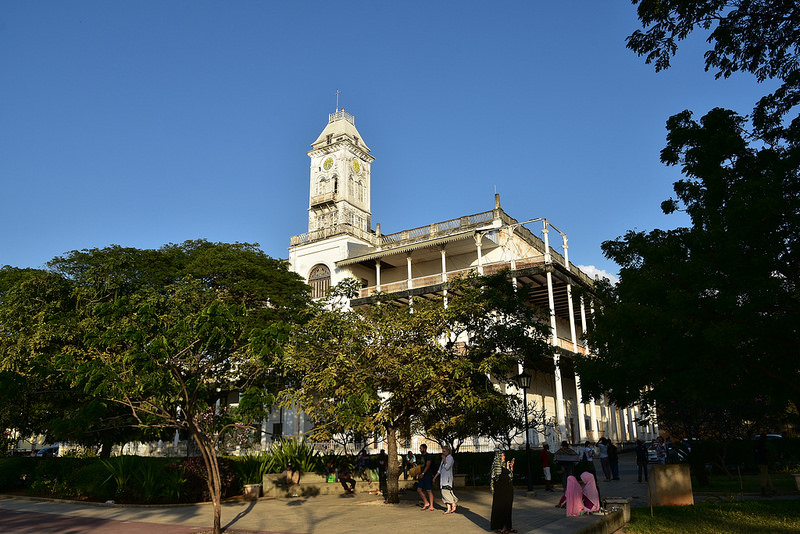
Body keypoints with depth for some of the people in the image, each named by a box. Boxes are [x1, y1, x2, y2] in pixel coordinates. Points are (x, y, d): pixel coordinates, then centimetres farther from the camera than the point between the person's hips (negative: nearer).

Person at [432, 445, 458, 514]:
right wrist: (435, 477, 21)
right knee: (444, 493, 2)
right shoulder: (444, 459, 19)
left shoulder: (450, 458, -6)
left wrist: (444, 459, -11)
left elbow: (447, 467, -18)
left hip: (448, 478, -8)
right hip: (443, 478, 8)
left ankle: (454, 505, -7)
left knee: (446, 492, -17)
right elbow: (440, 469, 24)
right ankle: (449, 508, 3)